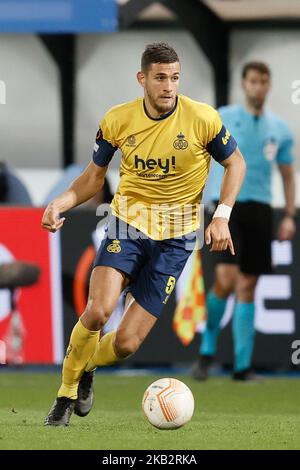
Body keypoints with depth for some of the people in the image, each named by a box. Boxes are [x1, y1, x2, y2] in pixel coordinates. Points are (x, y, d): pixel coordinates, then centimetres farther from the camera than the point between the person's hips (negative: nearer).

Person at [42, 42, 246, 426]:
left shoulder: (202, 119, -12)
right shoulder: (117, 120, -6)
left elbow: (235, 163, 5)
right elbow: (95, 175, 8)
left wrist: (222, 216, -8)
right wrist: (59, 204, -10)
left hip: (174, 236, 0)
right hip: (127, 222, 0)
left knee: (126, 343, -4)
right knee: (97, 311, -26)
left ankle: (85, 369, 31)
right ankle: (67, 393, -3)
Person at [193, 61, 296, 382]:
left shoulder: (279, 129, 11)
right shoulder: (222, 119, 2)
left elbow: (288, 175, 18)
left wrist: (290, 216, 8)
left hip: (259, 210, 3)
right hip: (226, 207, -3)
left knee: (247, 288, 4)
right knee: (226, 279, -18)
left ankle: (242, 365, 7)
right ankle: (208, 349, 3)